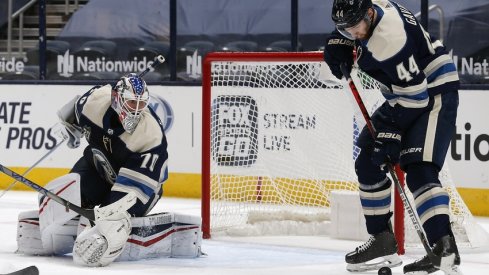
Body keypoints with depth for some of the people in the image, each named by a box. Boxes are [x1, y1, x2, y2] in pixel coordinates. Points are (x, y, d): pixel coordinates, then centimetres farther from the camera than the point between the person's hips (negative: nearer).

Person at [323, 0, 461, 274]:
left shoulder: (389, 39, -31)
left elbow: (414, 93, -30)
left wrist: (391, 133, -27)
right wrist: (338, 44, 1)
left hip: (434, 94, -10)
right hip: (404, 95, 10)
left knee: (419, 170, -24)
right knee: (368, 163, 9)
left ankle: (444, 247, -31)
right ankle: (383, 240, 14)